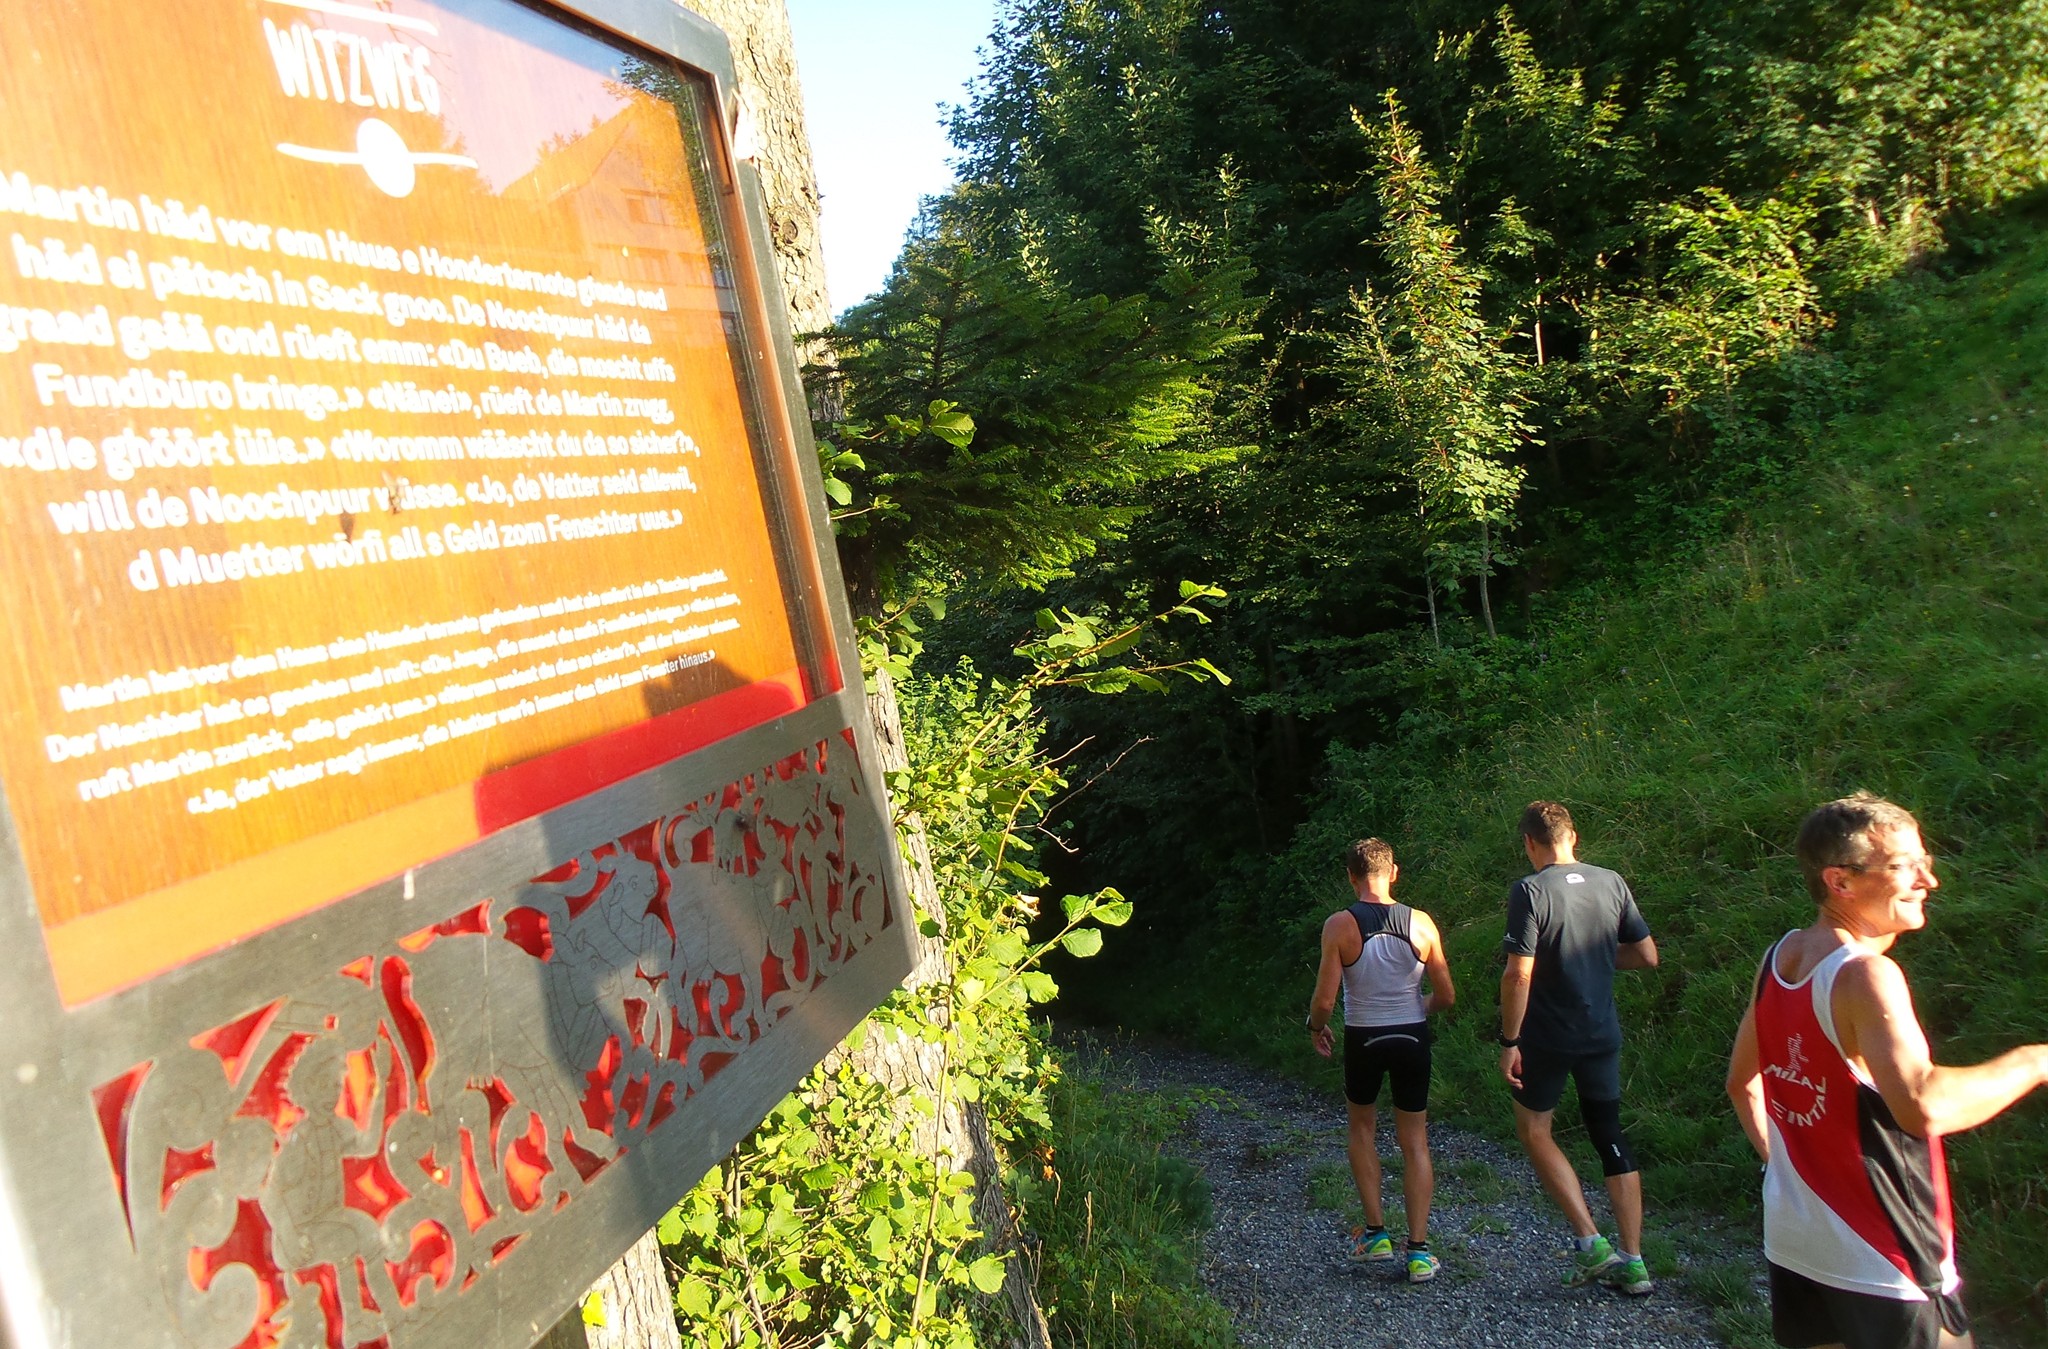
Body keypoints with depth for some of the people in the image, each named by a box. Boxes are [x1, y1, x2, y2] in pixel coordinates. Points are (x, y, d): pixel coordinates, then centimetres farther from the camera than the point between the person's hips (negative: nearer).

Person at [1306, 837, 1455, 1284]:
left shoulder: (1339, 926, -14)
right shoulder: (1420, 923, -7)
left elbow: (1324, 1000, -15)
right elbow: (1446, 996, 0)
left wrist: (1316, 1028, 7)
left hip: (1363, 1039, -1)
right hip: (1412, 1038, 2)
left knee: (1360, 1127, 22)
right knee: (1414, 1143, 12)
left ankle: (1375, 1234, 19)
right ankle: (1419, 1251, 9)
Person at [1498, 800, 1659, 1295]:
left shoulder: (1530, 891, -16)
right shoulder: (1611, 883, 0)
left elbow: (1519, 975, -19)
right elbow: (1647, 956, 5)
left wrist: (1509, 1041, -11)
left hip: (1548, 1037, -5)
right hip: (1603, 1033, 5)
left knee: (1534, 1130, 12)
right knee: (1611, 1138, 13)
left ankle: (1590, 1241, 5)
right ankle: (1632, 1261, 16)